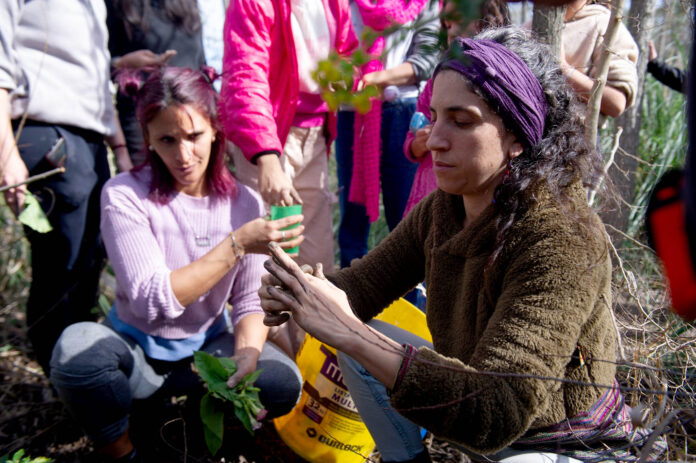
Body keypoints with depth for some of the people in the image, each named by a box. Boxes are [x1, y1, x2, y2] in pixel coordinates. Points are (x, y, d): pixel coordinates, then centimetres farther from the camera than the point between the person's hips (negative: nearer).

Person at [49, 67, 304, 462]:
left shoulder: (244, 202, -7)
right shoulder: (125, 195, -16)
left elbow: (250, 301, -6)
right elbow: (153, 299, -25)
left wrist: (246, 361, -26)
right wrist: (238, 244, -31)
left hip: (208, 348, 2)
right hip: (138, 350, -2)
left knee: (283, 383, -25)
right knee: (77, 346, -34)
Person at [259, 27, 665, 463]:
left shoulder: (562, 237, -31)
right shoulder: (440, 210, -7)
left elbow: (494, 416, -37)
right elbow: (363, 283, -2)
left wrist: (350, 334, -42)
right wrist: (298, 291, -25)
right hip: (476, 397, 7)